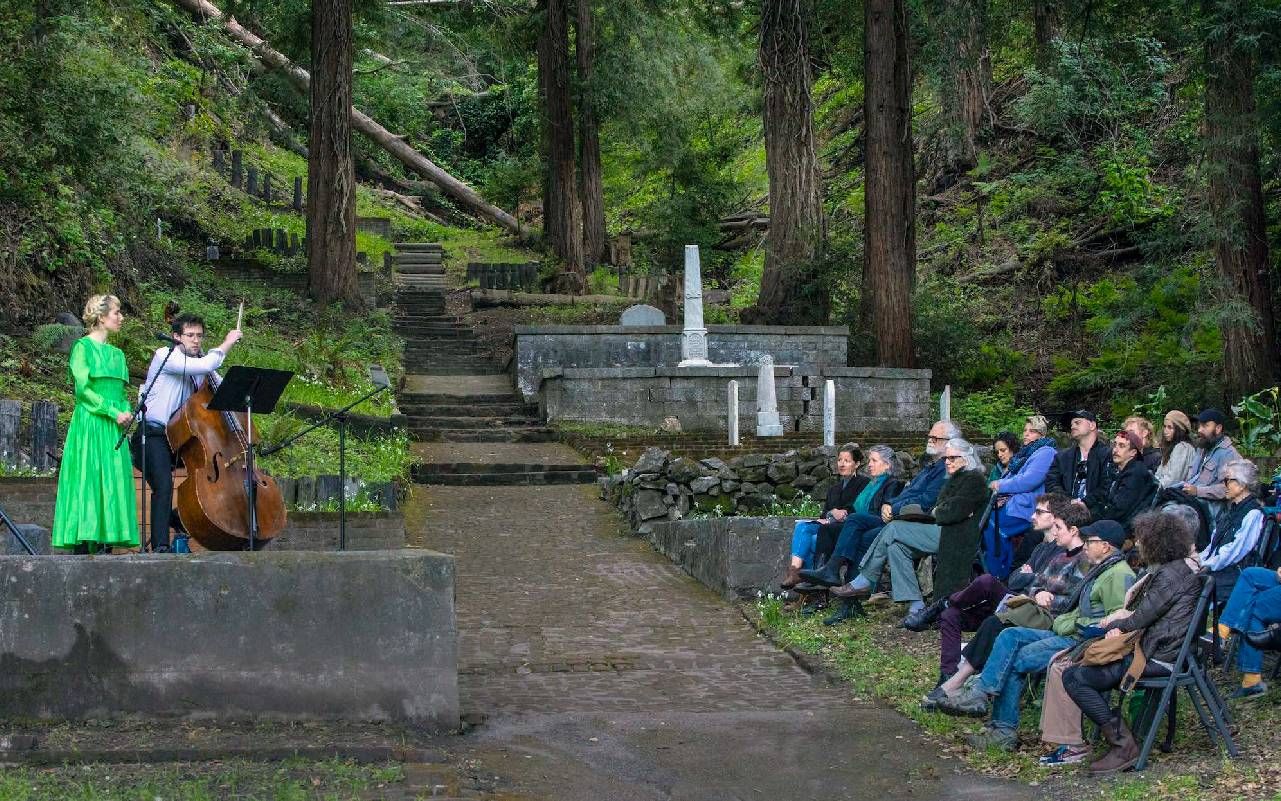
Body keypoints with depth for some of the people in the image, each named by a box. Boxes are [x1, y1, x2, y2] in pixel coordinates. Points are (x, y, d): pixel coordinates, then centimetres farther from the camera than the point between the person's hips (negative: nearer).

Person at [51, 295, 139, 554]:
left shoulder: (116, 353, 18)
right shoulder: (83, 346, -2)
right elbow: (83, 388, -11)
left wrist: (126, 412, 0)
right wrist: (113, 412, -15)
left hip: (114, 428, 7)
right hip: (89, 423, -7)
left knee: (113, 482, 0)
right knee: (88, 480, -10)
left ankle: (105, 545, 0)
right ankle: (82, 545, -10)